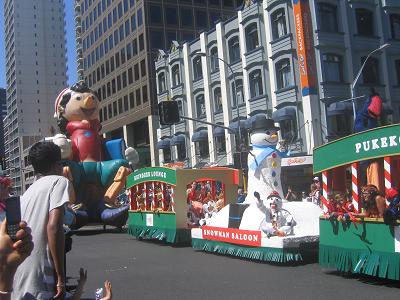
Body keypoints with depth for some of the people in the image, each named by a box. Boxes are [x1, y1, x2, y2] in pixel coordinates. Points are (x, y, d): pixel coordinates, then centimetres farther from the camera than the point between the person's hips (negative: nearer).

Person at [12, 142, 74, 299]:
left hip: (17, 286, 8)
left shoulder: (27, 193, 19)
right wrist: (61, 278, -13)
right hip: (37, 284, -7)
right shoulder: (59, 181, -1)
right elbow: (53, 226, -16)